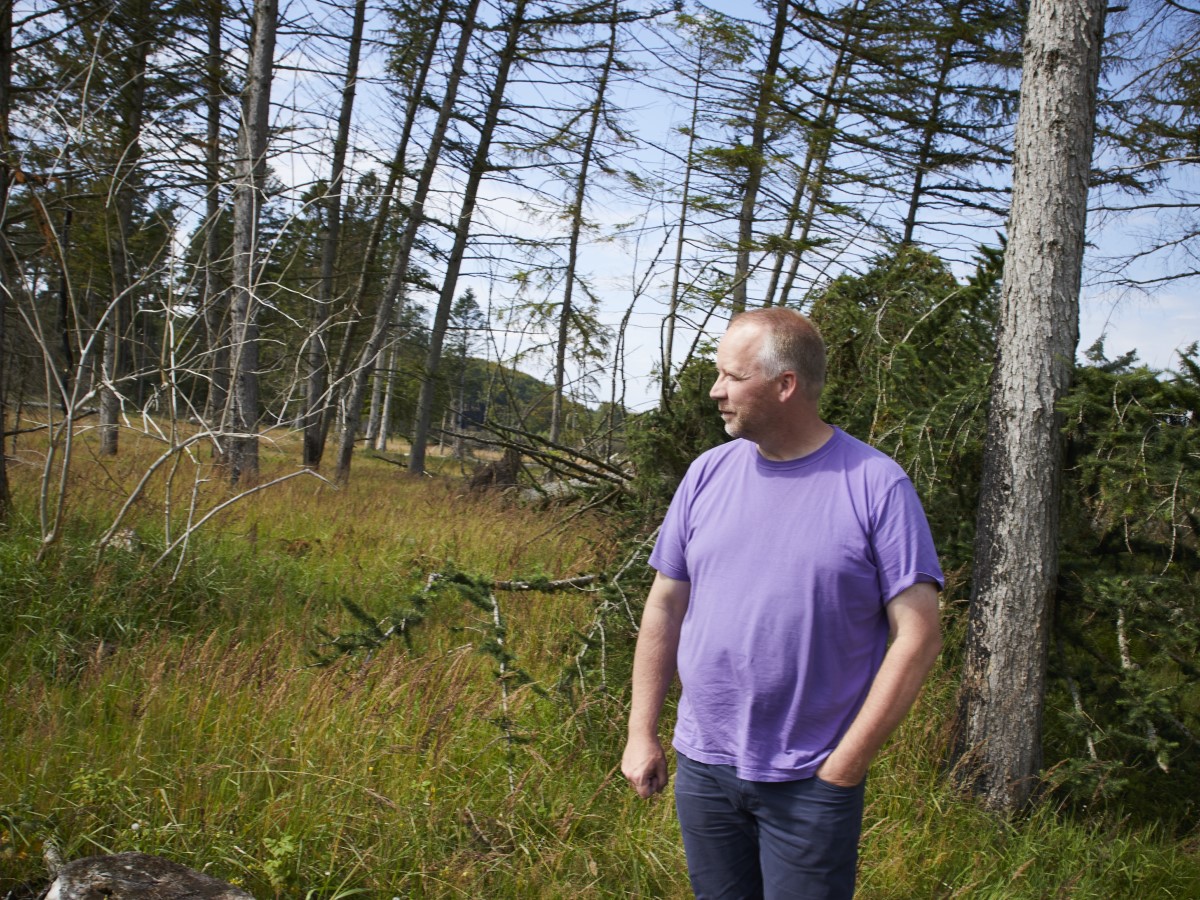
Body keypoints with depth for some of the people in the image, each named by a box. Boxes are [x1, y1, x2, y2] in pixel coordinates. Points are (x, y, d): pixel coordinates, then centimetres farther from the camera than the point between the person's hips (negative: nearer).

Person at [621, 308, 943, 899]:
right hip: (701, 768, 4)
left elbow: (918, 634, -11)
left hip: (811, 783, -4)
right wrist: (642, 733, 5)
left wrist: (846, 764, -12)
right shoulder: (708, 474, 2)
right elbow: (665, 608, 8)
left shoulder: (875, 485, -10)